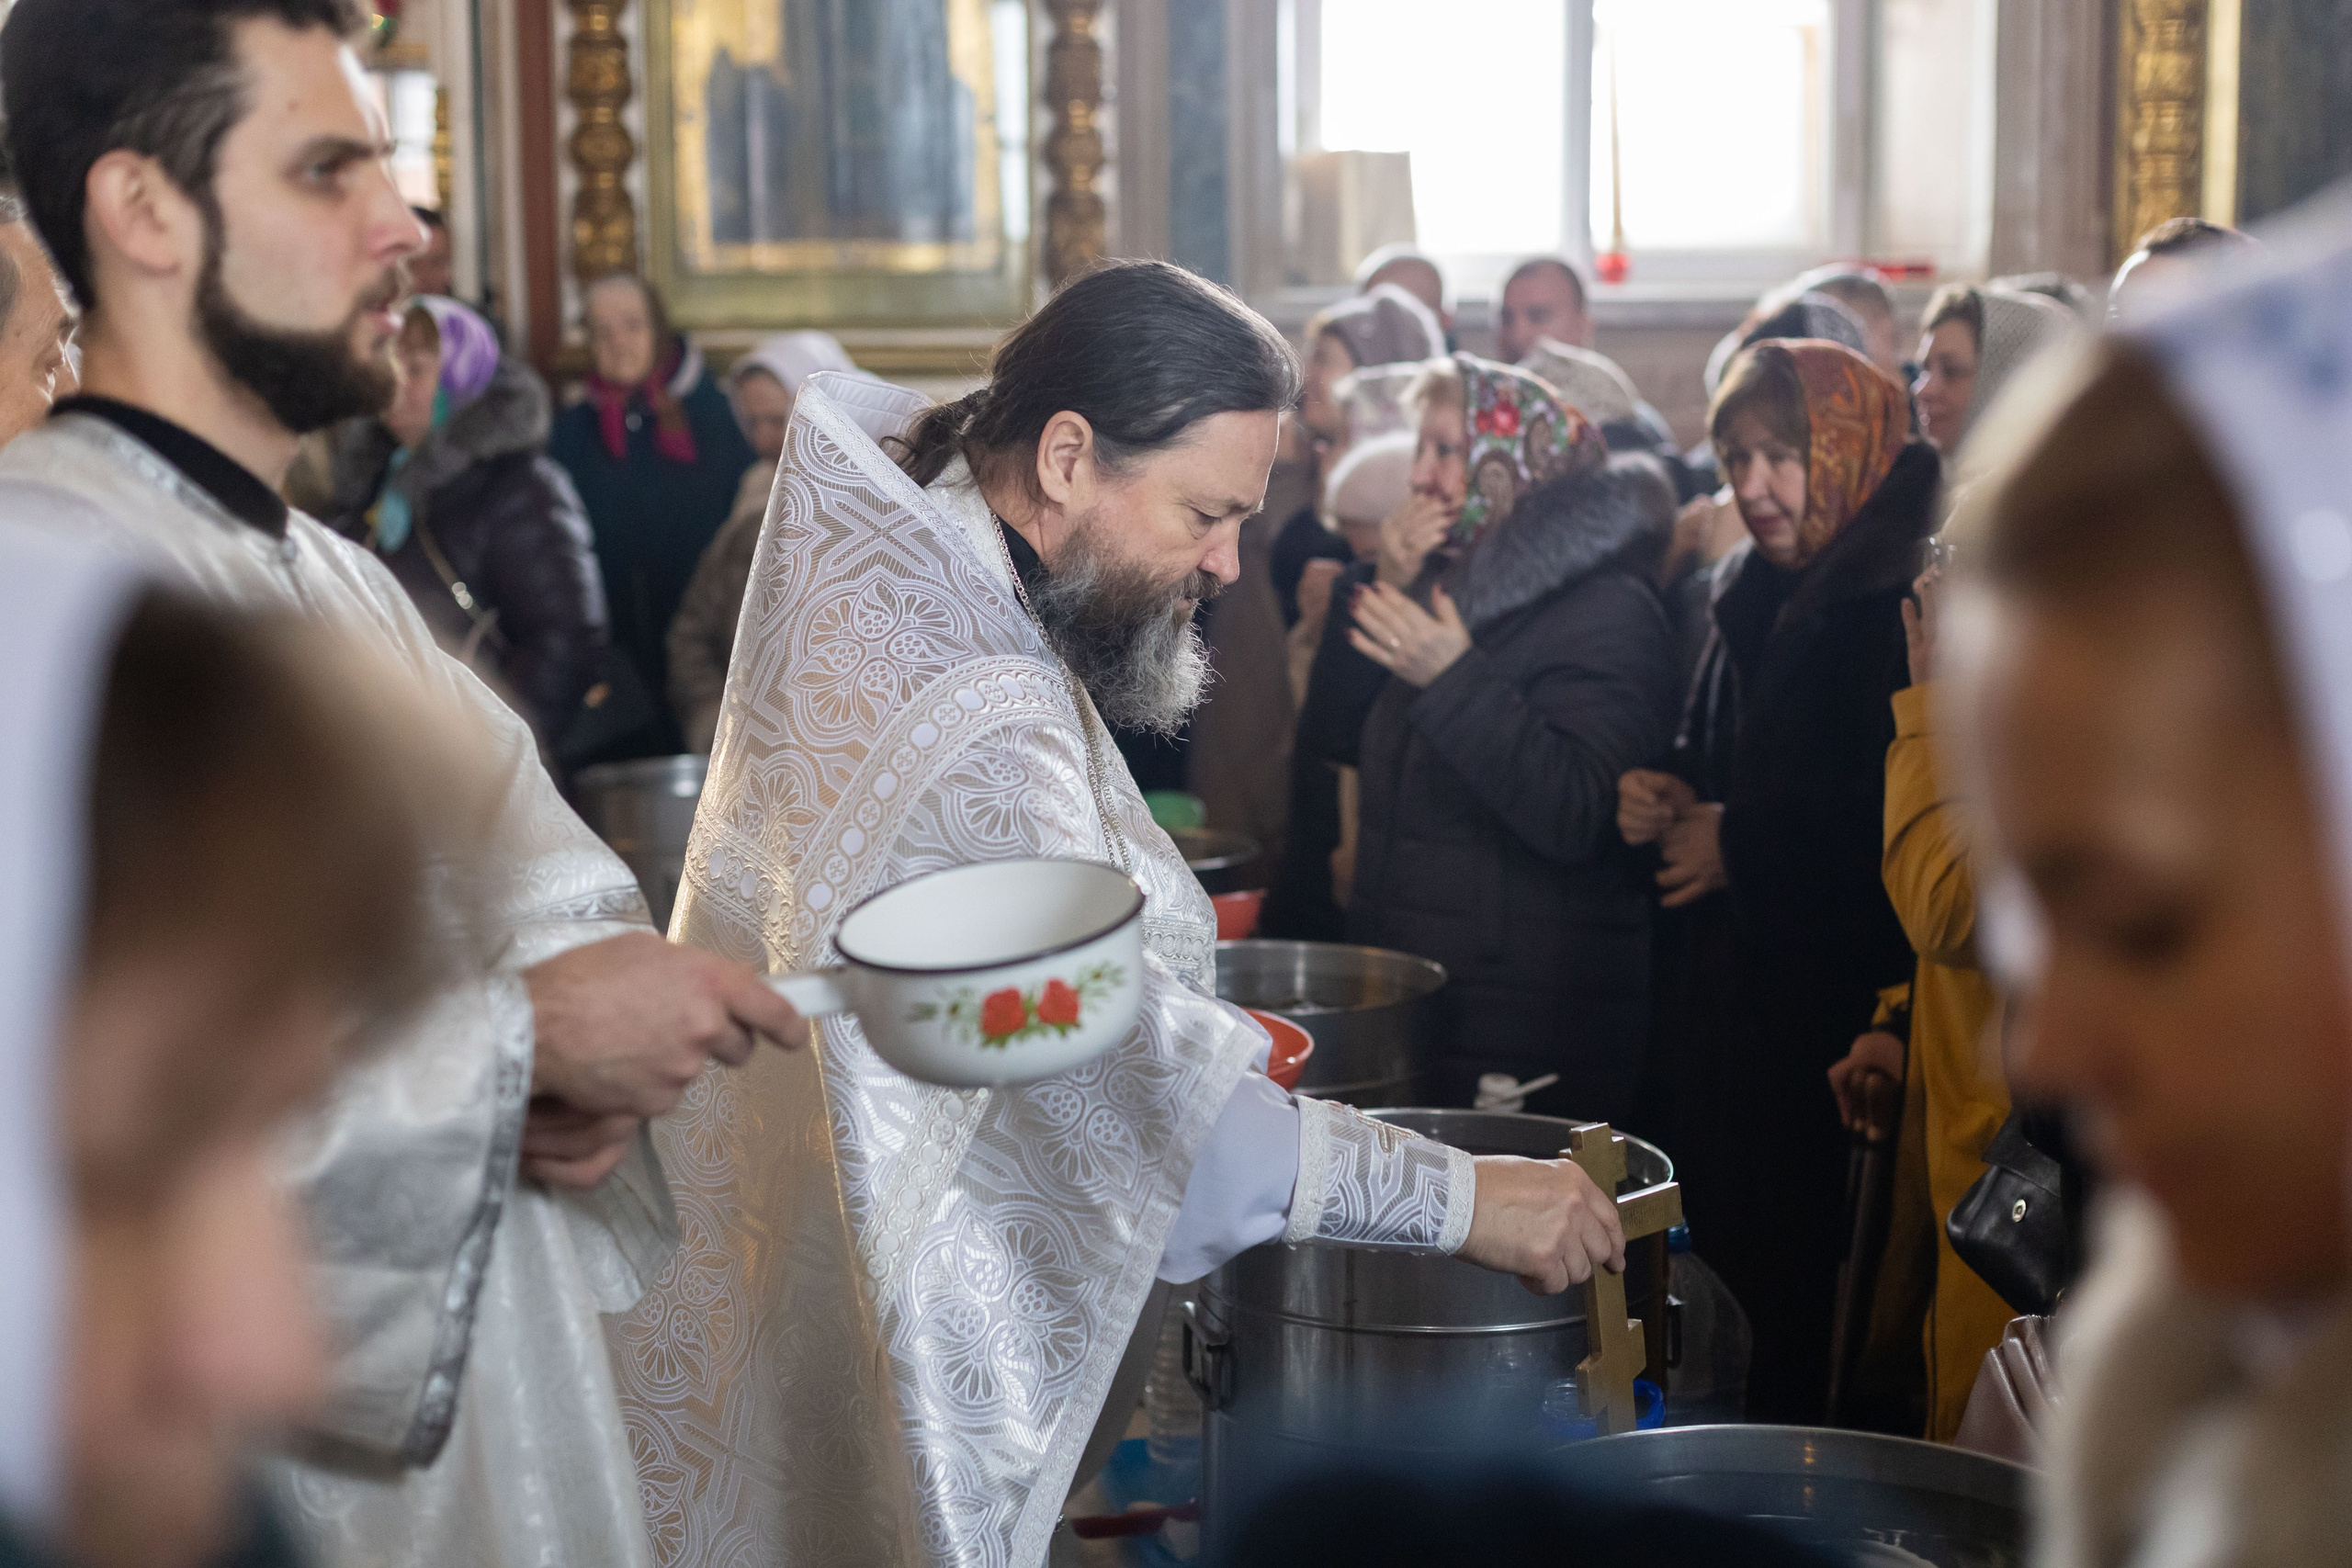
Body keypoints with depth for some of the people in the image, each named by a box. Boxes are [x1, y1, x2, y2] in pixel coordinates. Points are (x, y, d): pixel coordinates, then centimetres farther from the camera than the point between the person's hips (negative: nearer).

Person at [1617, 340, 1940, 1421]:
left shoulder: (1909, 604, -14)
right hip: (1737, 992, 8)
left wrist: (1744, 844, -13)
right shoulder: (1753, 597, 13)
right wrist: (1672, 803, 4)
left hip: (1852, 1000, -8)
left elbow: (1905, 819, -22)